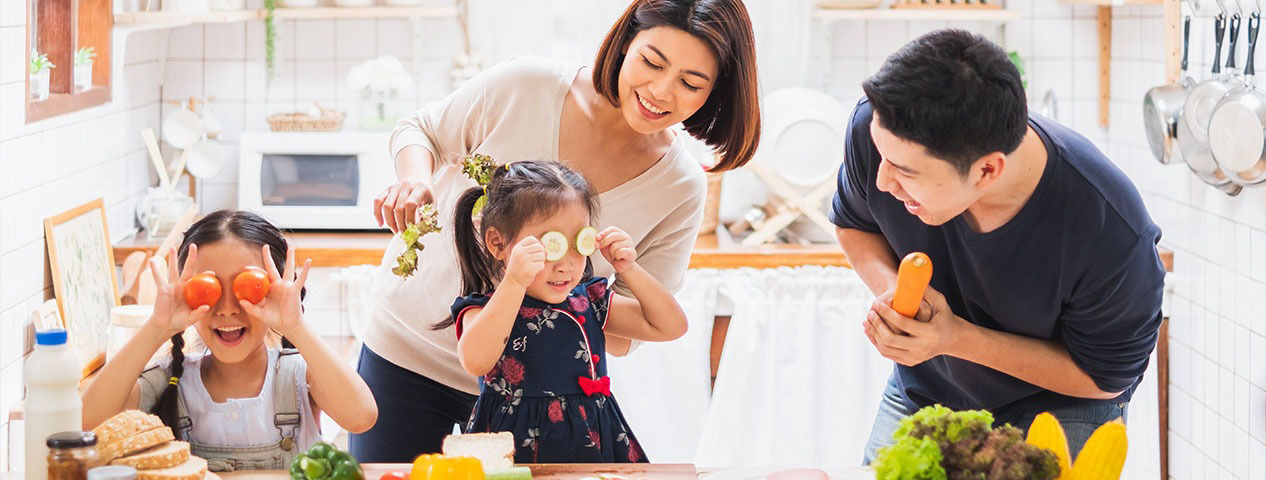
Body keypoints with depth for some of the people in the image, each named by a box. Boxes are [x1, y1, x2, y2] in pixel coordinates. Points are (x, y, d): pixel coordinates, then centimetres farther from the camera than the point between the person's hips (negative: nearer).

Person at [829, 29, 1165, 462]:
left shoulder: (1111, 232, -37)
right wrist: (890, 287, -26)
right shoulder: (876, 129, -28)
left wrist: (959, 339, -30)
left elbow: (1106, 377, -20)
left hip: (1059, 405, -3)